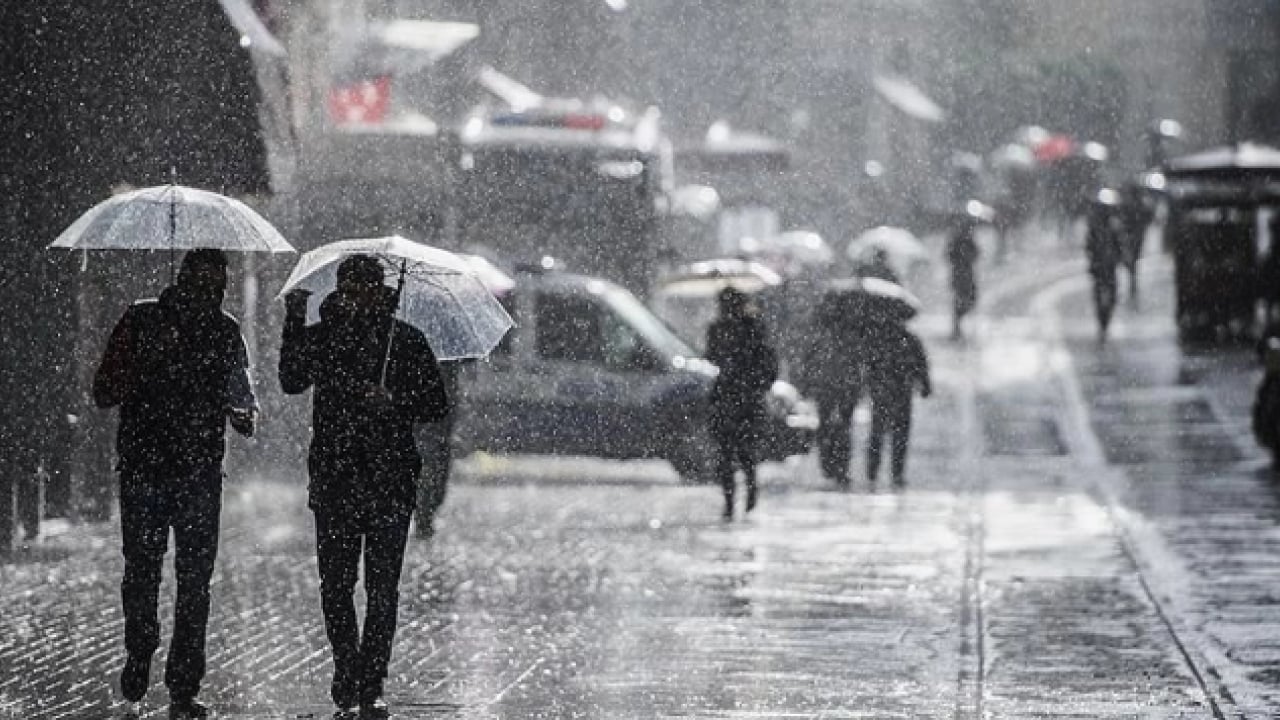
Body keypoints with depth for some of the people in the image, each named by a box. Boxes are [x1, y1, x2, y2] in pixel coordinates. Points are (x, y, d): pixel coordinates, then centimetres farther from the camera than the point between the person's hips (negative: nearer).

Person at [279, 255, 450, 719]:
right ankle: (346, 671, 18)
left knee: (382, 588, -2)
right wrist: (294, 323, -12)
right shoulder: (320, 337, 8)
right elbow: (291, 382, -6)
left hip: (389, 481, -1)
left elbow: (436, 406, 5)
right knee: (334, 584, 1)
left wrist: (394, 402, -13)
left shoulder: (406, 342, 4)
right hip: (333, 480, 1)